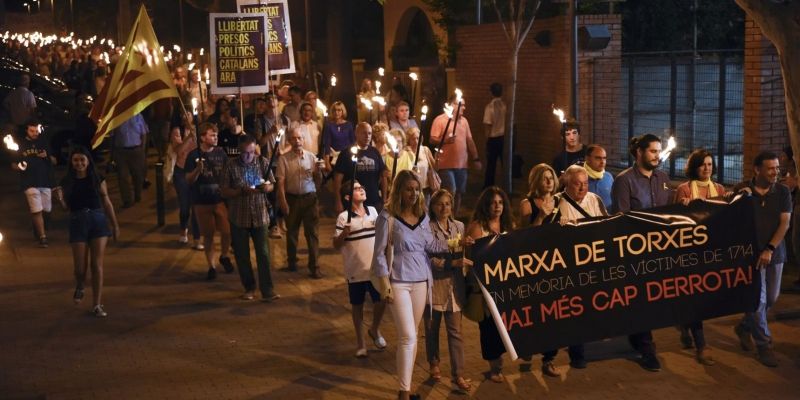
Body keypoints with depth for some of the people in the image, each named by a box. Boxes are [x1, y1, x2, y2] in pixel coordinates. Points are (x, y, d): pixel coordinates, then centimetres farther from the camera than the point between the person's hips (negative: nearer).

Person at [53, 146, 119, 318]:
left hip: (98, 221, 0)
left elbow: (107, 203, 7)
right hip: (77, 223, 0)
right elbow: (66, 207, 6)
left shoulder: (97, 180, 2)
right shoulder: (67, 182, 3)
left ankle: (97, 305, 6)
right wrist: (60, 199, -15)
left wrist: (115, 225, 7)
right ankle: (79, 287, 35)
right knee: (80, 267, -1)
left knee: (97, 265, -2)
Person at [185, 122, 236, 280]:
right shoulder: (194, 155, -7)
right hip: (202, 202, -1)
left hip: (221, 199, 1)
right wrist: (198, 170, -24)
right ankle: (211, 266, 20)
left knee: (227, 232, -4)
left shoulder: (220, 152, -1)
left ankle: (224, 256, 24)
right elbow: (189, 180, -6)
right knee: (208, 235, 6)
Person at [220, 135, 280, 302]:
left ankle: (267, 291, -1)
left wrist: (267, 187, -18)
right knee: (242, 255, 8)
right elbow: (224, 191, -5)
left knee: (263, 253, -3)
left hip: (260, 215, 0)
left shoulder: (263, 162, -1)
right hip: (239, 217, 0)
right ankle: (249, 288, 22)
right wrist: (242, 191, -20)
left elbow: (271, 185, 6)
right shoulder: (231, 165, -5)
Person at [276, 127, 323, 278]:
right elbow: (280, 182, -5)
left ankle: (314, 266, 4)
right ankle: (292, 263, 27)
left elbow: (317, 181, 3)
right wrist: (283, 202, -11)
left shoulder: (311, 156, 0)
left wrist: (317, 172, -17)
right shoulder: (284, 159, -4)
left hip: (309, 198, 0)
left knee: (312, 233, 0)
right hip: (292, 198, 0)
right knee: (292, 232, 13)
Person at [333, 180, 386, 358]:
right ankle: (360, 341, 26)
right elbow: (336, 245, -11)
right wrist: (344, 234, -28)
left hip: (376, 268, 3)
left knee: (381, 301, 5)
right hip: (355, 270, -3)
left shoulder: (373, 211, 2)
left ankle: (375, 330, 34)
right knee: (357, 305, 10)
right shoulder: (344, 217, -12)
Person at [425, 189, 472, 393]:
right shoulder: (426, 228, -8)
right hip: (433, 284, -3)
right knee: (432, 328, 13)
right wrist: (452, 263, -24)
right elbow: (428, 259, -13)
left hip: (455, 285, 3)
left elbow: (463, 254, 12)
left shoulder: (459, 226, 7)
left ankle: (458, 374, 3)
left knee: (455, 331, 1)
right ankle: (434, 364, 33)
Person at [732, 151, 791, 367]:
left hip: (775, 253, 3)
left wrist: (770, 249, -15)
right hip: (750, 252, -3)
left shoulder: (782, 192, 0)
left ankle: (744, 327, 34)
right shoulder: (741, 190, -4)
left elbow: (784, 223, -5)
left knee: (771, 297, 11)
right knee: (758, 299, -6)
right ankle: (764, 345, 7)